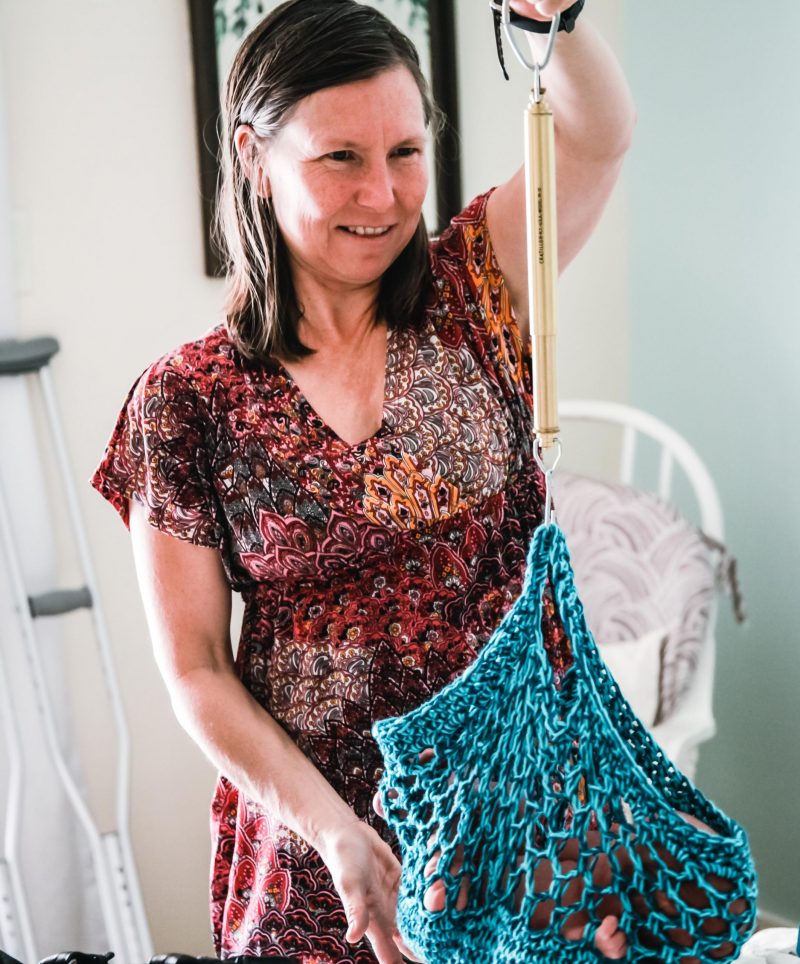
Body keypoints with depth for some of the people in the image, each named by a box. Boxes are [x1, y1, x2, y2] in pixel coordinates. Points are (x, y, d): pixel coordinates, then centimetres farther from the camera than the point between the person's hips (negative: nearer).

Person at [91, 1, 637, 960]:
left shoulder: (469, 304, -1)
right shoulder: (188, 401, -6)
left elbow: (597, 132, -17)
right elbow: (194, 669, -5)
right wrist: (335, 831, -16)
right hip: (310, 840, -1)